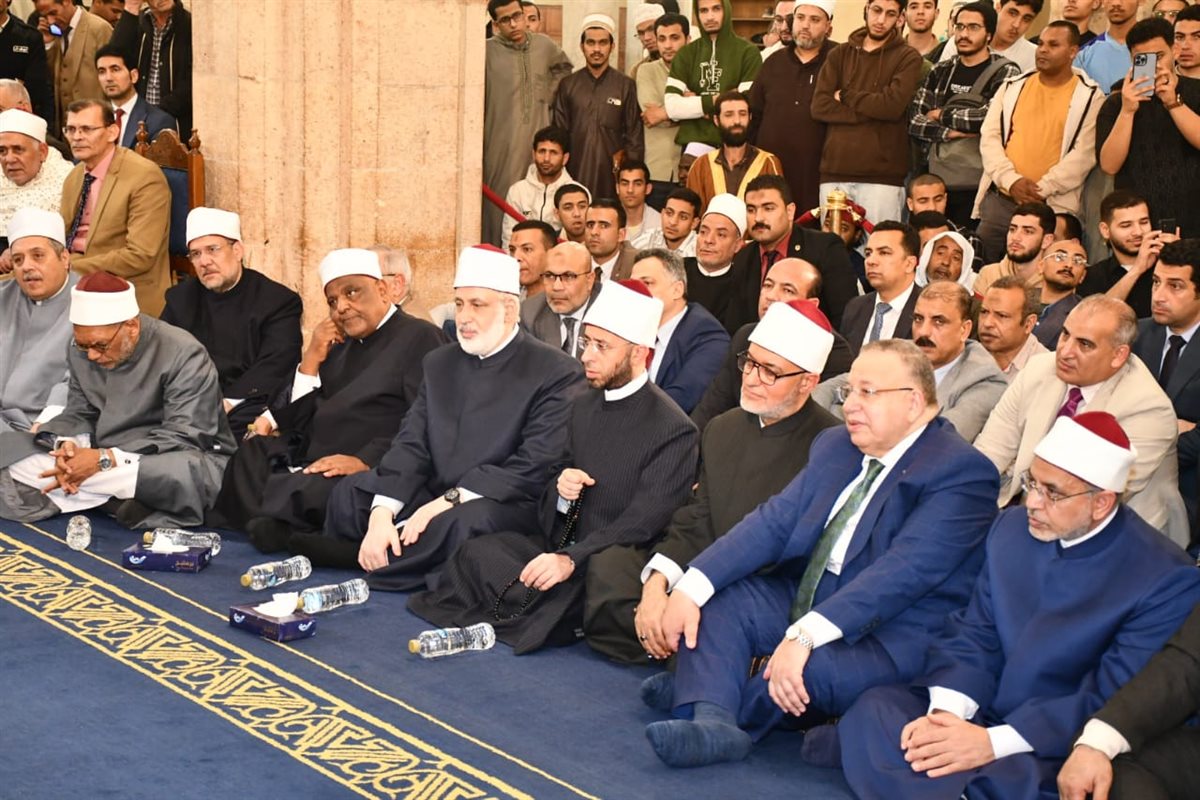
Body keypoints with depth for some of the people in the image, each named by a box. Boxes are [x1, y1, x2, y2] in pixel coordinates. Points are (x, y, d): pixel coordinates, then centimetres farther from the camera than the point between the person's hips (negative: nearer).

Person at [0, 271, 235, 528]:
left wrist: (105, 460, -29)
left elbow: (184, 438, -22)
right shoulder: (81, 354, 3)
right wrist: (67, 445, -17)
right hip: (110, 462, 6)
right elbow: (78, 414, 9)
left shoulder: (184, 354, -18)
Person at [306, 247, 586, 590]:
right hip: (435, 496, 6)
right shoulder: (440, 363, 14)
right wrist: (382, 514, -14)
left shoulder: (556, 372, -8)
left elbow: (537, 468, -17)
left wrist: (449, 501, -21)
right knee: (350, 493, -9)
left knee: (465, 520, -37)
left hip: (510, 506, -6)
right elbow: (411, 444, 4)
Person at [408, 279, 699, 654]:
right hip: (562, 540, 6)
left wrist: (571, 559, -29)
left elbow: (643, 521, -18)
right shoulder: (583, 405, 11)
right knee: (477, 552, -19)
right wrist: (560, 489, -7)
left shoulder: (674, 430, -12)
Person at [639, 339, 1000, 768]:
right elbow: (774, 520, 2)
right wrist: (691, 586, -13)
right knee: (712, 600, -7)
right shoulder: (835, 446, 9)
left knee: (811, 666, -34)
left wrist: (805, 635, -37)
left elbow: (902, 572, -28)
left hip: (893, 637, -8)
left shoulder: (962, 471, -17)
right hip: (805, 599, 8)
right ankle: (710, 722, -28)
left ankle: (703, 694, -7)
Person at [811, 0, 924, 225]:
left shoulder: (907, 58, 5)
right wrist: (871, 110, -8)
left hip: (881, 175, -3)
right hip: (834, 171, 3)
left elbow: (892, 105, -12)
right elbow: (819, 106, 1)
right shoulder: (840, 54, 14)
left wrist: (845, 96, -1)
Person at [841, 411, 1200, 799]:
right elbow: (974, 633, 5)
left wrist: (993, 742, -25)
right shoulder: (1012, 527, 6)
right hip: (982, 711, 6)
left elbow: (1111, 700, -18)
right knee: (873, 709, -19)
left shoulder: (1166, 581, -14)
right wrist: (945, 710, -16)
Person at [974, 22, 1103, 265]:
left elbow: (1084, 153, -7)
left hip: (1053, 207, -3)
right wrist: (1011, 180, -10)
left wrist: (1042, 188, -14)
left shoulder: (1089, 96, 2)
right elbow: (989, 137, 6)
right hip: (999, 198, 3)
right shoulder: (1012, 87, 13)